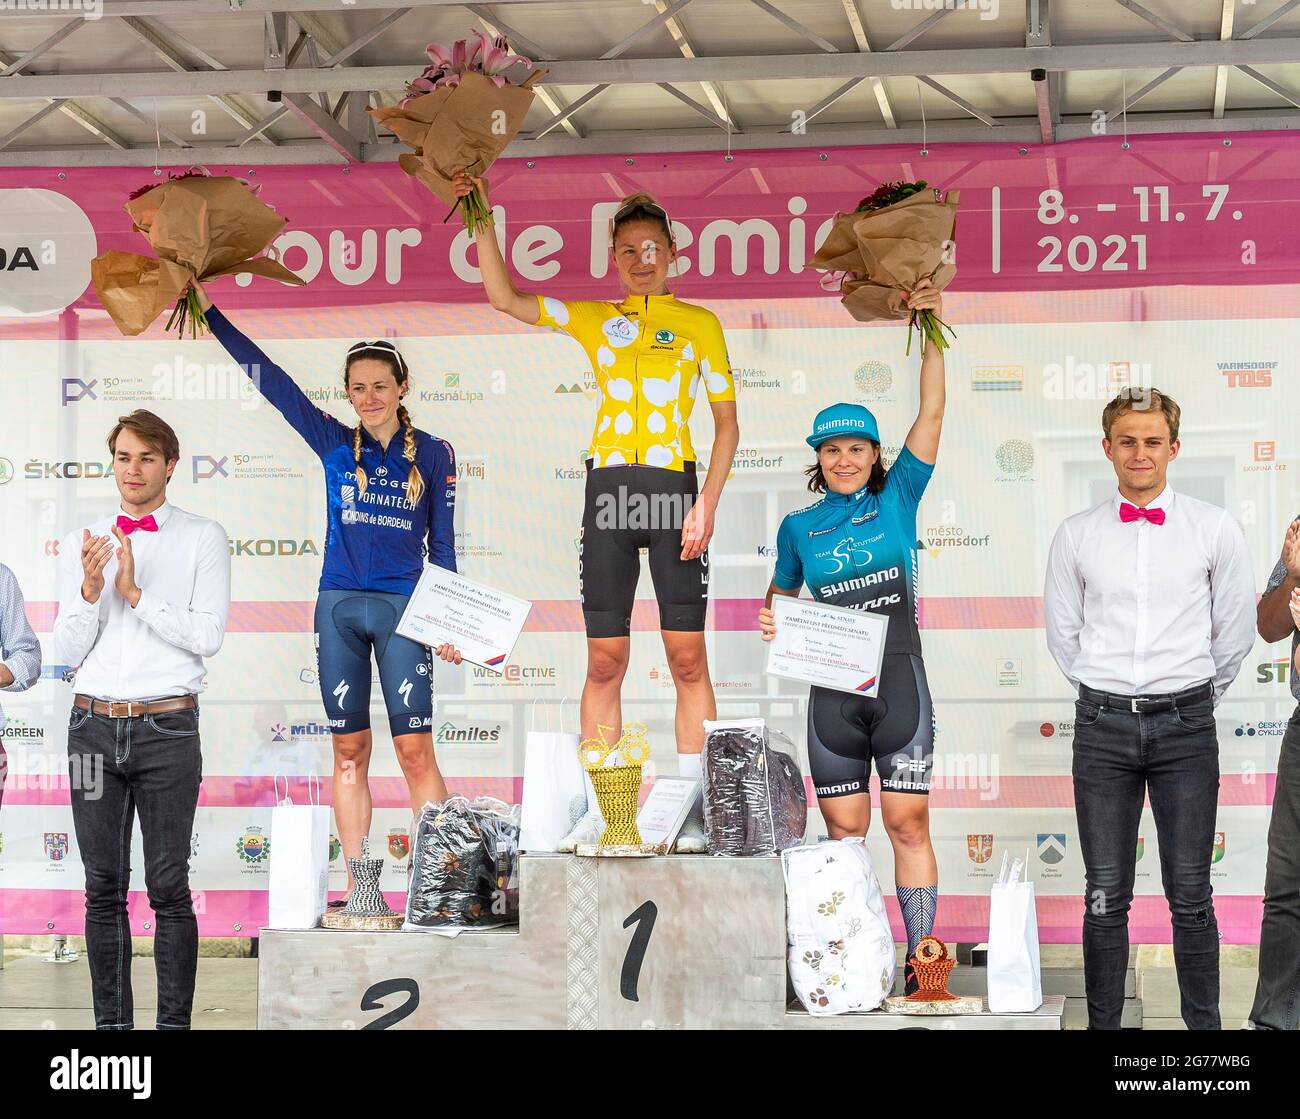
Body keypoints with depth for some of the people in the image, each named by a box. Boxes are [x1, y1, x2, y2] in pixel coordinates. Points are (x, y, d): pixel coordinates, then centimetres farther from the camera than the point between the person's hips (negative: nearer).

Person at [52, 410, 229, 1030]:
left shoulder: (203, 538, 2)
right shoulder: (80, 544, 10)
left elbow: (208, 635, -9)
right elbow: (66, 649, 5)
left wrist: (136, 594, -14)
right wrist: (91, 591, -12)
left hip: (167, 728, -3)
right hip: (94, 726, 3)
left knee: (168, 887, -2)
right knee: (103, 888, 7)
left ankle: (174, 1021, 3)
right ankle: (111, 1020, 13)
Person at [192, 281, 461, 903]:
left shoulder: (433, 454, 3)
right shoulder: (334, 444, 6)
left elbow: (442, 545, 6)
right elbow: (268, 378, 5)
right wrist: (209, 309, 3)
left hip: (402, 610, -2)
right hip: (338, 607, 2)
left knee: (415, 750, -6)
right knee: (349, 750, 5)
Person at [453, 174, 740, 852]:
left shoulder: (700, 324, 9)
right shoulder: (594, 320, 16)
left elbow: (727, 421, 6)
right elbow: (505, 298, 13)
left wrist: (708, 502, -5)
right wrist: (482, 220, 5)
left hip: (673, 488, -2)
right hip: (608, 488, 2)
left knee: (687, 656, -4)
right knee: (605, 661, 2)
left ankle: (693, 816, -1)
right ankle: (593, 815, 5)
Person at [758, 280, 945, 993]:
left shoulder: (896, 500, 4)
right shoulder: (798, 527, 10)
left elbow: (932, 414, -2)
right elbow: (781, 591, 26)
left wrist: (929, 327, -6)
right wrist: (771, 618, 3)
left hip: (899, 681, -2)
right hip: (832, 689, 2)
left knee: (908, 827, -2)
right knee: (844, 833, 5)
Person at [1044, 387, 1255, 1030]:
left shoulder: (1214, 530, 2)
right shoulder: (1076, 536, 5)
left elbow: (1236, 629, 8)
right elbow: (1062, 632, 14)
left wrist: (1195, 699, 12)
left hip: (1186, 726, -1)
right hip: (1103, 728, 1)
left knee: (1190, 894, 1)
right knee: (1105, 893, 3)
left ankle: (1204, 1025, 9)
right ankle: (1103, 1024, 10)